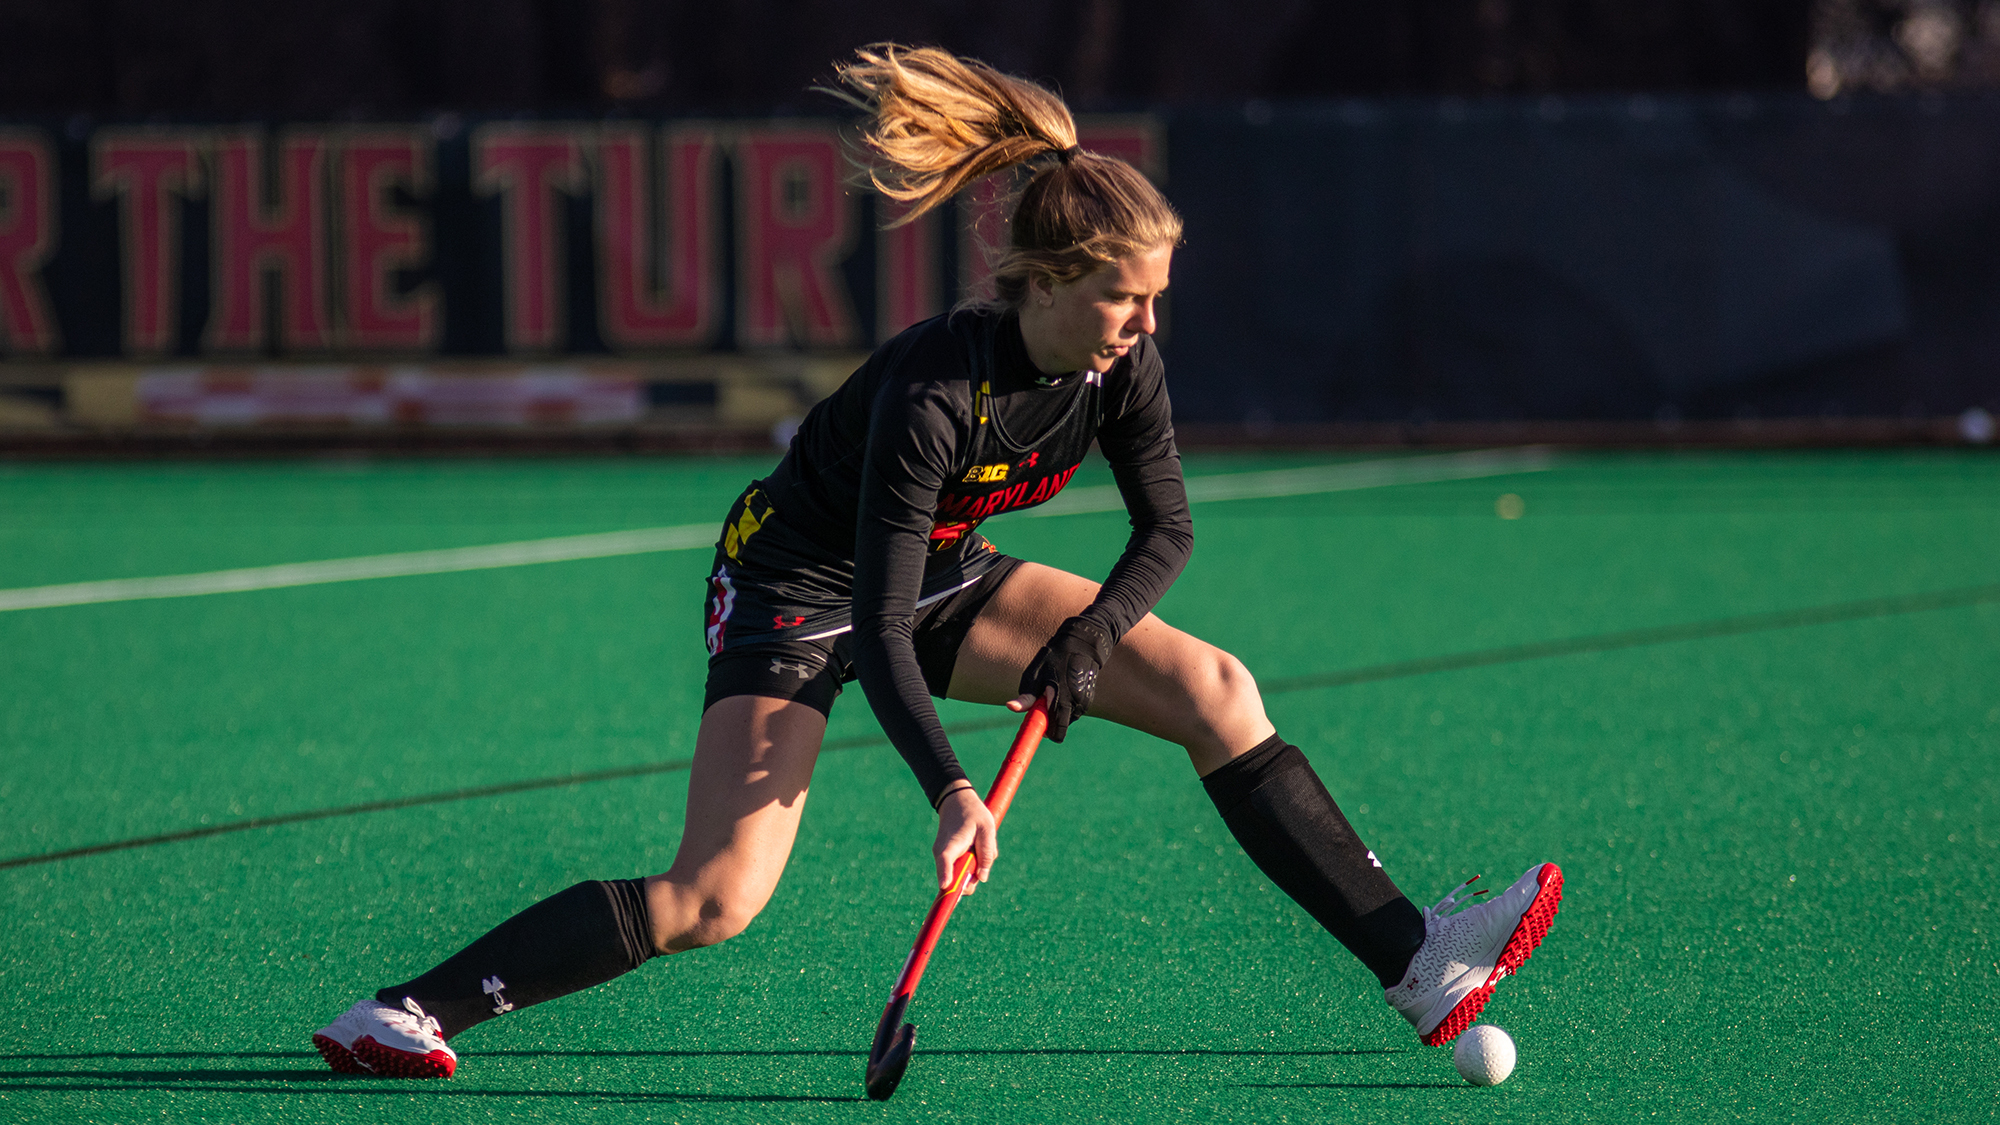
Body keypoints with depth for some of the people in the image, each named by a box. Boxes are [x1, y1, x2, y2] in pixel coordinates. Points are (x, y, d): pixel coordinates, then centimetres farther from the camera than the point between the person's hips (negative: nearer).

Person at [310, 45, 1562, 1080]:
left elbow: (1167, 532, 0)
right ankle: (408, 1014, -13)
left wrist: (1089, 635, -18)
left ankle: (1415, 961, -1)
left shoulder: (1121, 364, -16)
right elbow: (880, 633, -34)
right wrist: (949, 788, -44)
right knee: (717, 899, -21)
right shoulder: (933, 390, -35)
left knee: (1215, 689, -5)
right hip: (800, 583, -7)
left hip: (944, 578, 7)